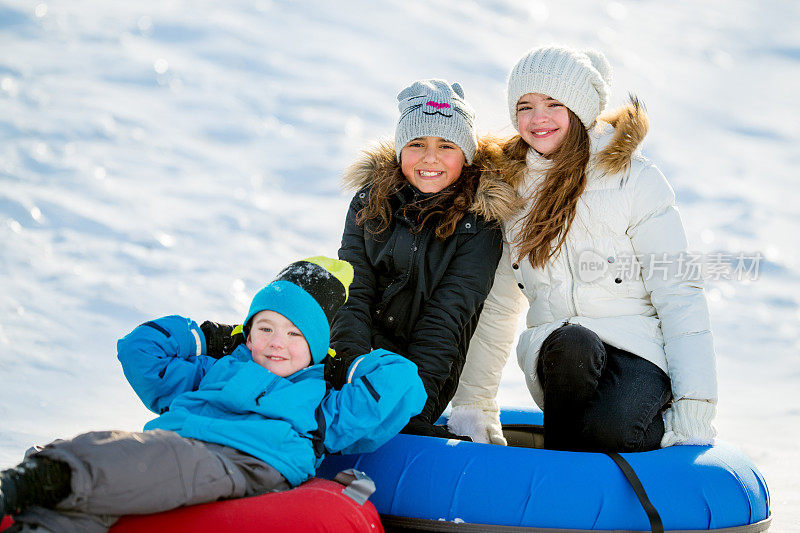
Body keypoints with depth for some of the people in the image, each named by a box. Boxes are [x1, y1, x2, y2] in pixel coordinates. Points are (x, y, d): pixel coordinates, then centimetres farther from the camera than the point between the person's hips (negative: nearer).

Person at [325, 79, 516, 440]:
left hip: (427, 373, -4)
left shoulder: (480, 221, -5)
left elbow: (447, 316, -12)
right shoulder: (371, 198, 5)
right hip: (358, 352, 4)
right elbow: (353, 291, -4)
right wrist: (354, 373, -21)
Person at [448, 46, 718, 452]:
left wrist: (695, 407, -13)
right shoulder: (510, 187, 11)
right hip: (554, 356, 3)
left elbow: (678, 295, -4)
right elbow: (497, 304, 19)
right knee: (570, 344, -34)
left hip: (639, 347, -3)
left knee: (607, 429, -36)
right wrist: (473, 404, 17)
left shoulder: (635, 179, -1)